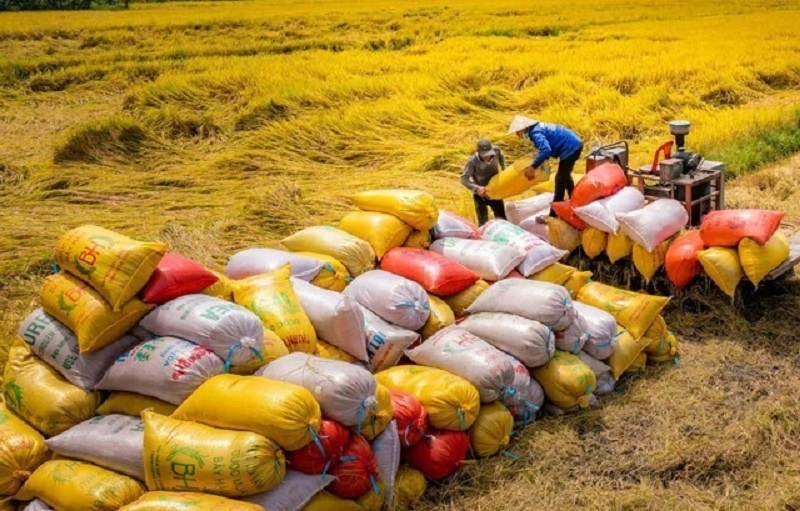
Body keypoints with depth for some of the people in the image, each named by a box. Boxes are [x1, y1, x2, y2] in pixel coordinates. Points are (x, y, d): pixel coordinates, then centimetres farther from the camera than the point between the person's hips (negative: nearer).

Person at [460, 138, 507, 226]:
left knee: (502, 219, 15)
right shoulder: (472, 161, -31)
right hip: (480, 195, -4)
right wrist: (476, 188, -45)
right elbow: (464, 179, -31)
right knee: (483, 223, 0)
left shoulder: (496, 150, -19)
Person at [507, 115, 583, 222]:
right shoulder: (538, 128, 11)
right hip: (575, 144, 10)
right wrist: (538, 164, 6)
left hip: (570, 148, -10)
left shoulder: (535, 133, -20)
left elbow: (546, 150, -35)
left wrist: (533, 166, -29)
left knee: (560, 180, -5)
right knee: (565, 176, 27)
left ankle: (553, 216, 0)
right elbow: (547, 148, 17)